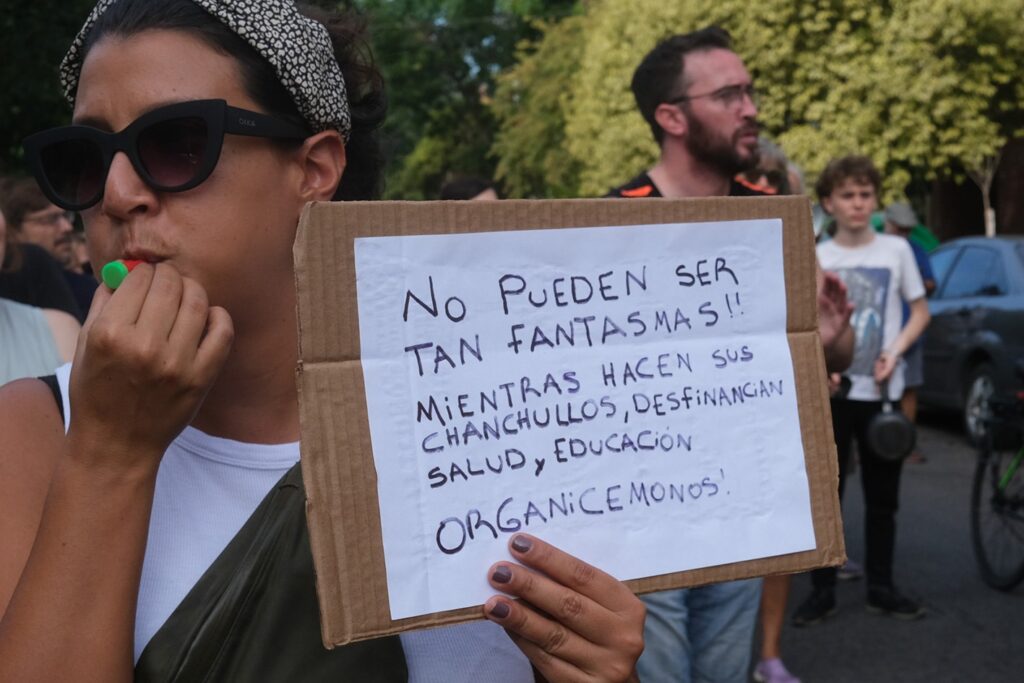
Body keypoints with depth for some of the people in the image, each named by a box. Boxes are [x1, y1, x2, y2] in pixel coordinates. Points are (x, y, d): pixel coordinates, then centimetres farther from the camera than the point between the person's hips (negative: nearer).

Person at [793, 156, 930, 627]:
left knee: (882, 498, 9)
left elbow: (920, 310, 8)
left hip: (880, 392, 1)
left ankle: (881, 588, 21)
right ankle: (822, 592, 11)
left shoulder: (896, 249, 1)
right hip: (829, 392, -1)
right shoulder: (814, 257, 0)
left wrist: (895, 353, -8)